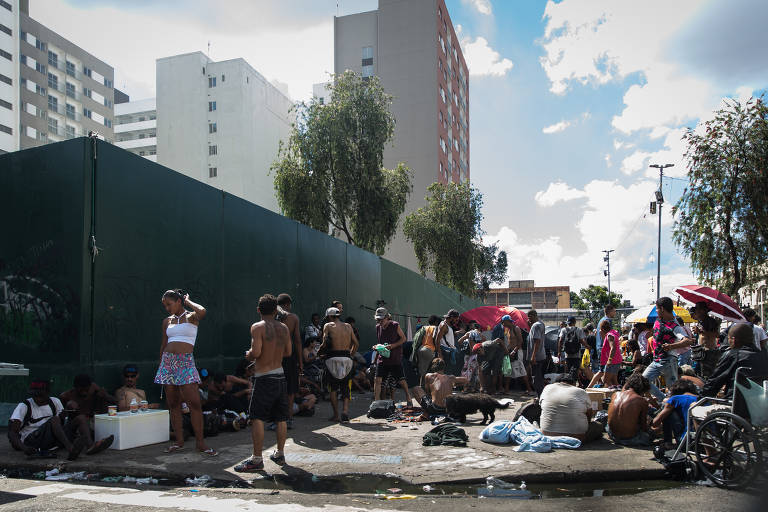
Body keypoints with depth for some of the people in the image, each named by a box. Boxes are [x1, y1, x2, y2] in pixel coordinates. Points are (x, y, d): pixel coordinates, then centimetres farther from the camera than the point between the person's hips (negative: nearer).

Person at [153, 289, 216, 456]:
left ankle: (200, 442, -4)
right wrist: (160, 366, 19)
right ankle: (179, 441, 14)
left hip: (185, 362, -5)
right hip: (168, 361, 5)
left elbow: (202, 312, -22)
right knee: (173, 405, 6)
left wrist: (188, 301, -4)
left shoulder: (191, 317, 2)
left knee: (194, 403, -10)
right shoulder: (167, 321, 15)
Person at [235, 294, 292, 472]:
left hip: (264, 378, -6)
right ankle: (280, 454, 23)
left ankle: (256, 459, -3)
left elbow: (256, 352, -19)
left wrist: (248, 355, 1)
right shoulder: (284, 328, 8)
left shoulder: (258, 327, -10)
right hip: (280, 376, 6)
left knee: (257, 418, -3)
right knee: (280, 419, 12)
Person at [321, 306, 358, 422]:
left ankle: (336, 415, 6)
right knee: (346, 388, 11)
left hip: (333, 358, -3)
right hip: (347, 358, 3)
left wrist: (320, 351, 7)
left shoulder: (328, 326, 2)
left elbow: (326, 342, -10)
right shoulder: (348, 326, 14)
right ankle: (345, 410, -8)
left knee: (333, 388, 9)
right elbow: (355, 343, 10)